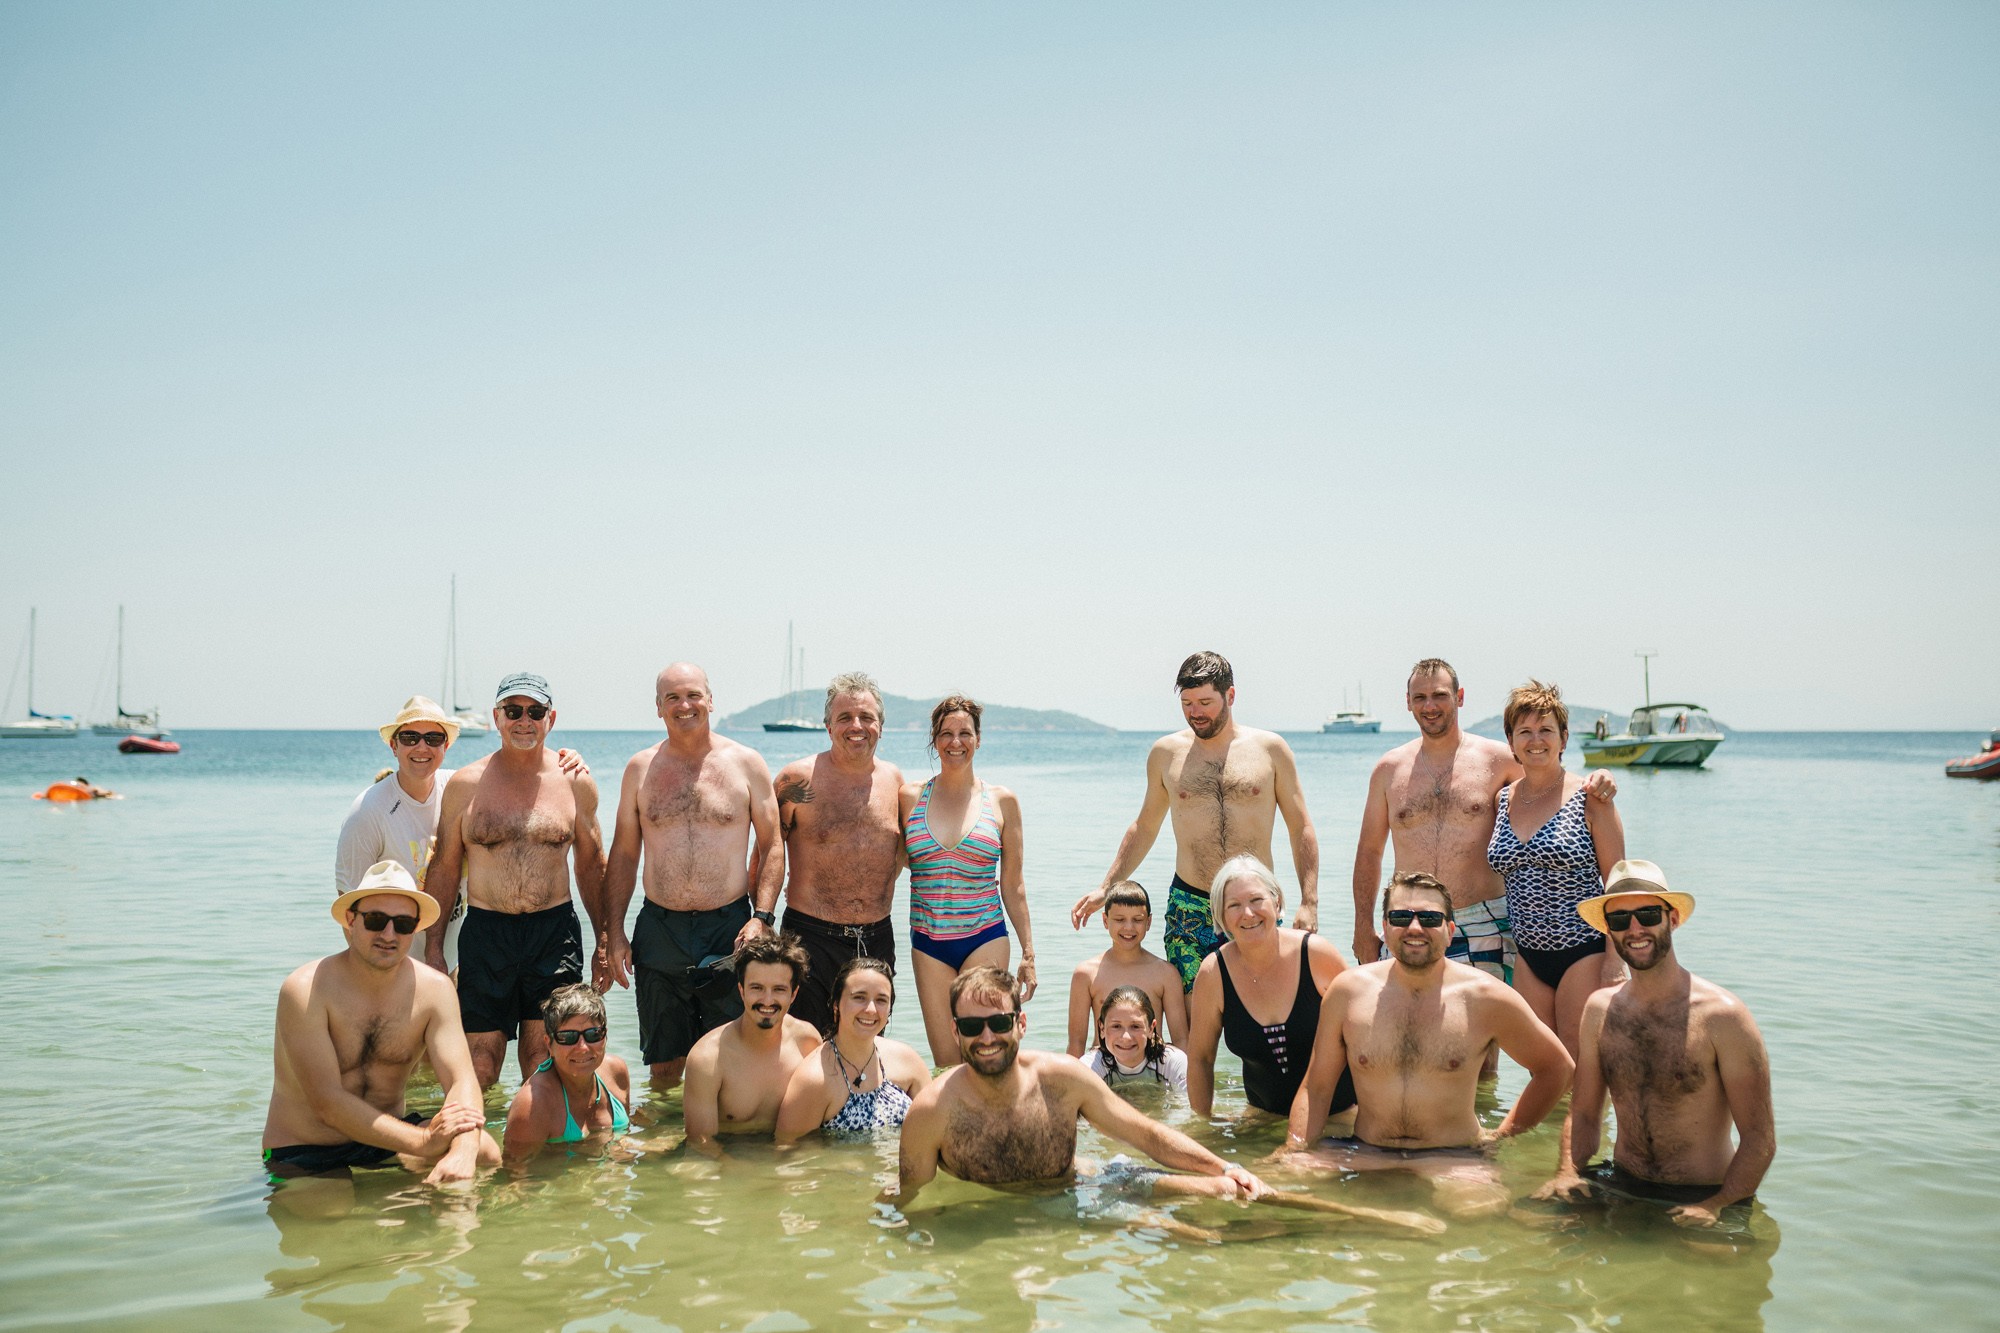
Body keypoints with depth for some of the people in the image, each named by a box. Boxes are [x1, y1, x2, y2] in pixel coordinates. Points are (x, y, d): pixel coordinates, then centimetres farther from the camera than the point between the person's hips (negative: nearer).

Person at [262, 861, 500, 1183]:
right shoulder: (305, 991, -18)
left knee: (485, 1151, -22)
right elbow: (327, 1103, -25)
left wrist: (462, 1153, -37)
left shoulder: (434, 989, -5)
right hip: (304, 1156, -3)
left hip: (386, 1138, 4)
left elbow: (462, 1081, -14)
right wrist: (423, 1142, -34)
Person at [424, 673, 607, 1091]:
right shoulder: (465, 785, 3)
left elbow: (591, 865, 13)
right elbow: (444, 868, 8)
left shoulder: (575, 783, 5)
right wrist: (434, 945, 4)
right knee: (478, 1067, 1)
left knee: (544, 1060, 3)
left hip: (555, 932, 0)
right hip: (485, 933, 0)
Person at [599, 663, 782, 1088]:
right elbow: (623, 855, 10)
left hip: (729, 929, -2)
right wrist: (613, 934, 4)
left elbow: (770, 847, 3)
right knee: (663, 1066, 10)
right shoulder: (641, 768, 6)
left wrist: (760, 917, -9)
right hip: (659, 932, 2)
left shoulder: (747, 764, 1)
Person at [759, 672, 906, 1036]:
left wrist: (877, 899, 7)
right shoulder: (799, 778, -6)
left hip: (878, 939, 4)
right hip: (810, 938, -4)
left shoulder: (893, 779, 7)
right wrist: (762, 918, -17)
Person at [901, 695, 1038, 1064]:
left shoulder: (1002, 802, 3)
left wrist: (1028, 952, 6)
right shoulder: (910, 796, 4)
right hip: (929, 942, 1)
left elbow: (1012, 885, 7)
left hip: (985, 939, -1)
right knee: (945, 1062, 1)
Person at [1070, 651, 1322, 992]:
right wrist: (1105, 888, 13)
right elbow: (1144, 827, 20)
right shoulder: (1166, 753, 8)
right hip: (1188, 909, 1)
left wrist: (1309, 903, -3)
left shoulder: (1270, 749, 4)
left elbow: (1301, 829, 7)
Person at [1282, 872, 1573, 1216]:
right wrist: (1294, 1153, -7)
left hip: (1452, 1159, -1)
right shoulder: (1349, 991, 1)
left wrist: (1503, 1135, 8)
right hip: (1363, 1155, 1)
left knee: (1478, 1210, -33)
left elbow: (1556, 1068, 11)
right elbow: (1316, 1088, 7)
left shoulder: (1484, 998, -3)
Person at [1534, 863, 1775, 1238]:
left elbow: (1760, 1140, -10)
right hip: (1619, 1185, 4)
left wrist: (1716, 1206, -22)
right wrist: (1568, 1172, -7)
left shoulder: (1723, 1016, -12)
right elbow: (1584, 1113, 11)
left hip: (1704, 1196, -4)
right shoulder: (1600, 1010, 4)